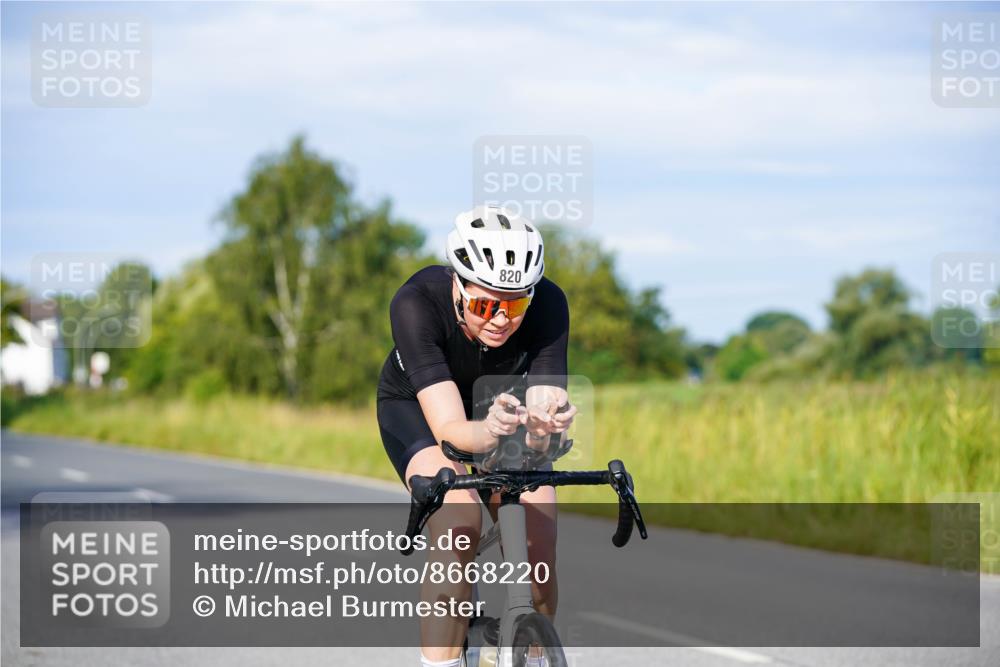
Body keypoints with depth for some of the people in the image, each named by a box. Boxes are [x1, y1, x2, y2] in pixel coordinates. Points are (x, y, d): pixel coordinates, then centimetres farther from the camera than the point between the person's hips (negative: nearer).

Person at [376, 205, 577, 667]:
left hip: (503, 403, 2)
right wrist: (488, 432, -65)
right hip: (415, 405, -2)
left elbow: (544, 404, -37)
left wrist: (542, 428, -60)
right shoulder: (418, 303, -37)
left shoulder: (547, 305, -31)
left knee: (538, 557, -15)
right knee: (458, 520, -31)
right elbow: (449, 428, -43)